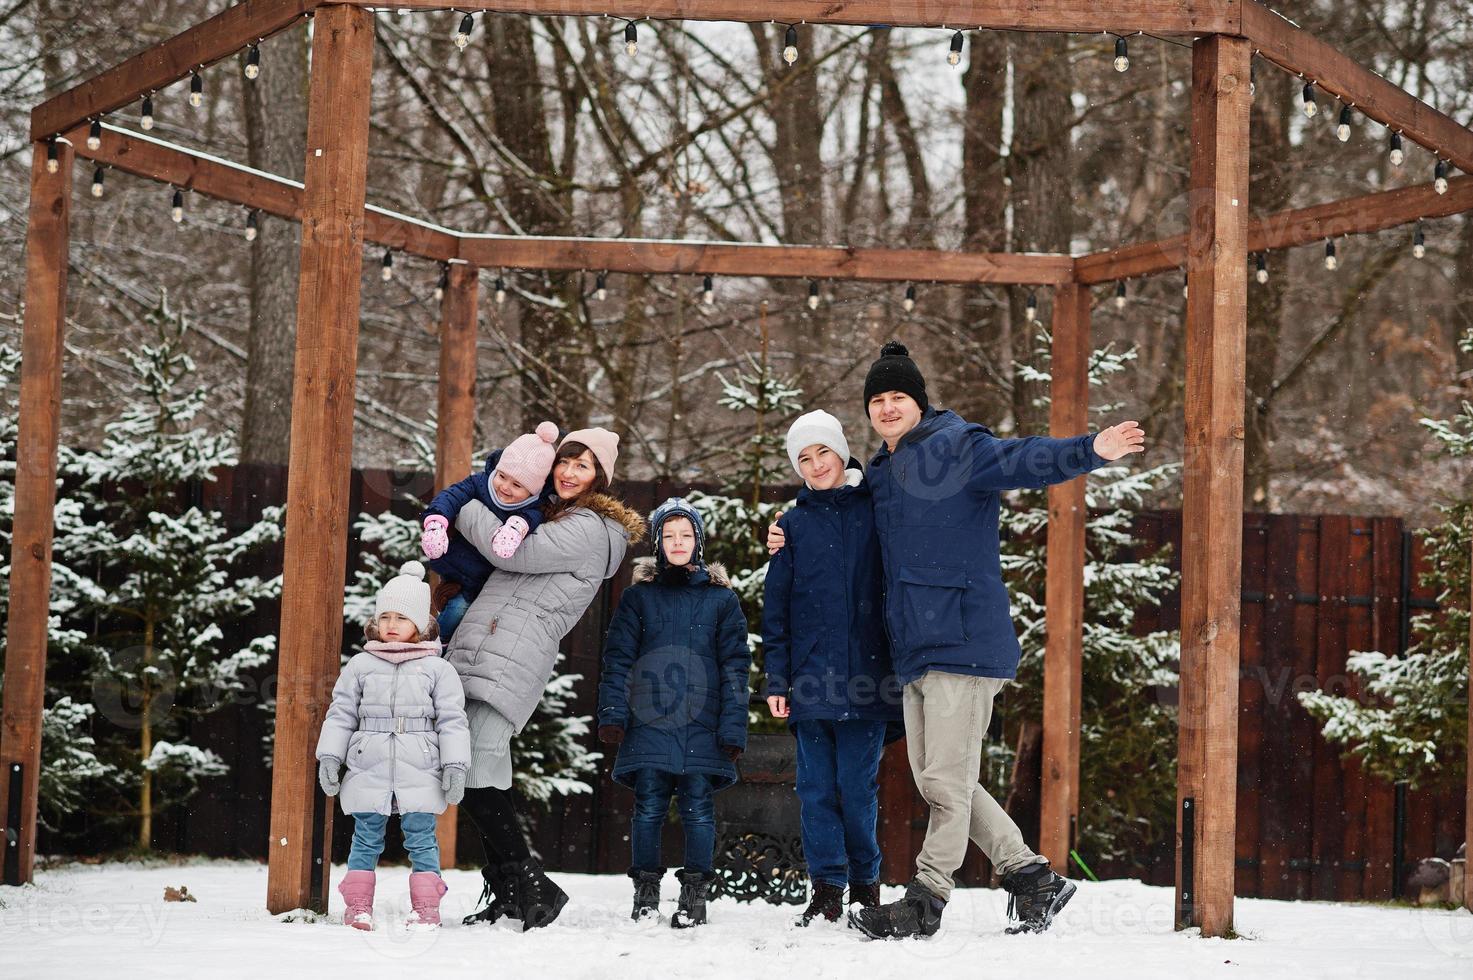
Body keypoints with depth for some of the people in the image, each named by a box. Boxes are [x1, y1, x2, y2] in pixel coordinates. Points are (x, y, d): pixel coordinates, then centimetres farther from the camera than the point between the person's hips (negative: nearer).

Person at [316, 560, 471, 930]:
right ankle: (358, 905, 10)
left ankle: (426, 906, 5)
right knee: (366, 839, 5)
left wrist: (455, 765, -5)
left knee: (421, 839, 0)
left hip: (419, 773, -1)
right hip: (368, 771, 1)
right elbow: (340, 715, 10)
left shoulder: (437, 670, 4)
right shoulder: (360, 666, 8)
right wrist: (329, 756, 2)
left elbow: (452, 720, 2)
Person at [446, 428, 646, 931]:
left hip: (512, 661, -9)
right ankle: (510, 895, 8)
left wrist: (463, 509, 1)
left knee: (477, 778, -17)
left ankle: (530, 886, -12)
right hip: (478, 654, 9)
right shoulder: (553, 518, 26)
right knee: (482, 780, 5)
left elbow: (513, 553, -12)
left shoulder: (587, 530, -4)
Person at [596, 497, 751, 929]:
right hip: (649, 723, 0)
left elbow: (735, 666, 7)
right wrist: (612, 714, -5)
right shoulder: (639, 596, 11)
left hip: (702, 725, 0)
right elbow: (617, 658, 8)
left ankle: (695, 894, 5)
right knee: (649, 807, -1)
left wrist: (733, 727, -2)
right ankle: (646, 892, 9)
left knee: (698, 808, -3)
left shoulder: (721, 598, 9)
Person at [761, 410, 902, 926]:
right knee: (816, 787, 1)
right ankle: (827, 889, 6)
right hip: (811, 678, 2)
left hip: (866, 676, -2)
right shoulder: (793, 524, 11)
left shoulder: (876, 511, 6)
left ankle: (865, 884, 11)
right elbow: (776, 606, 10)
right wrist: (776, 678, 3)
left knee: (858, 787, -3)